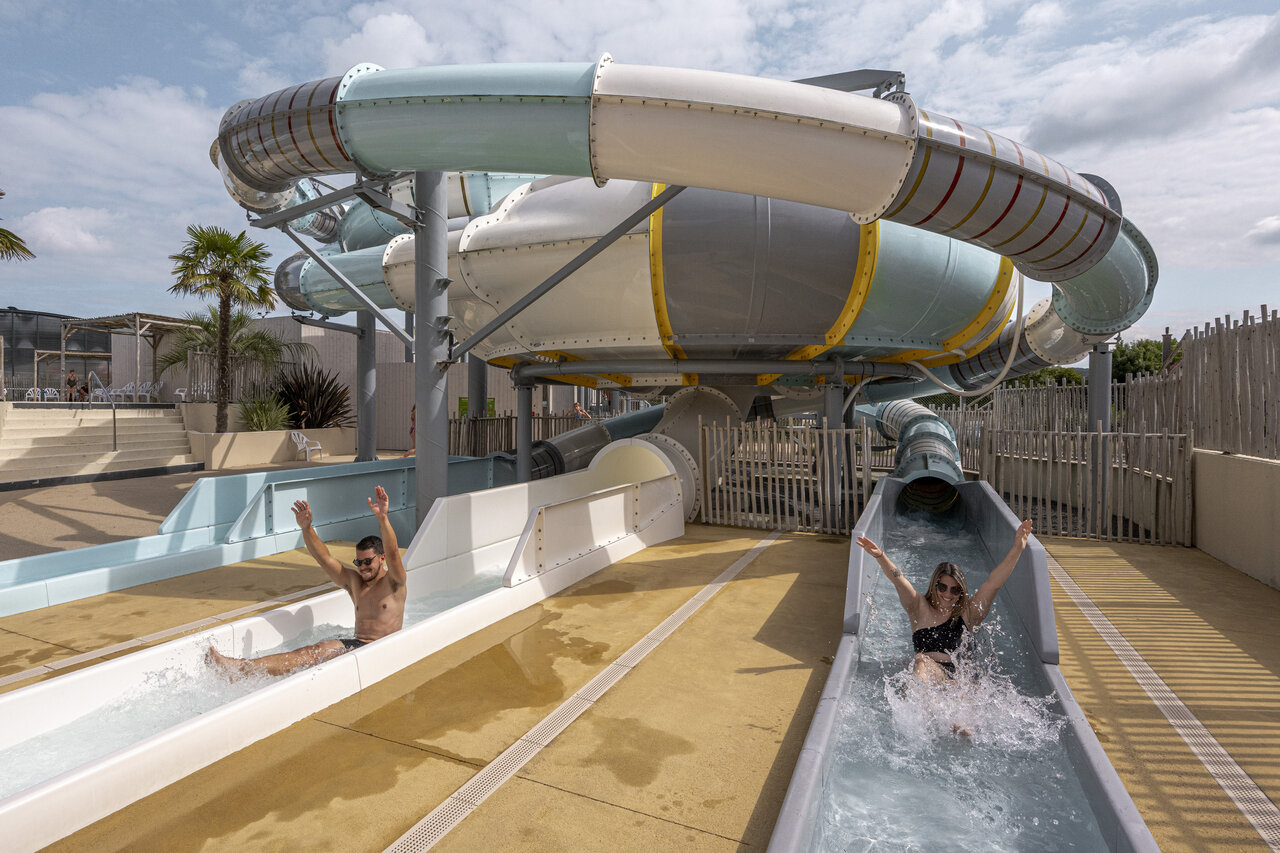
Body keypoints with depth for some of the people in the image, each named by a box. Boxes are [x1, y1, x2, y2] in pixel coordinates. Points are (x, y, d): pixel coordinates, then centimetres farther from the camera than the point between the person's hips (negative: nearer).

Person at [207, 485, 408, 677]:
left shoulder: (393, 582, 1)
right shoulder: (354, 582, 19)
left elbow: (393, 553, -19)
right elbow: (325, 559, 11)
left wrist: (382, 518, -34)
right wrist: (306, 528, -2)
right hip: (357, 644, 6)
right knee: (309, 652, -21)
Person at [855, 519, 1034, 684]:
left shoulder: (969, 613, 14)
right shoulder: (920, 608, 13)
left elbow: (993, 584, 5)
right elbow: (898, 580, -2)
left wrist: (1017, 550, -5)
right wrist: (880, 556, -20)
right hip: (923, 676, -1)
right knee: (920, 662, -36)